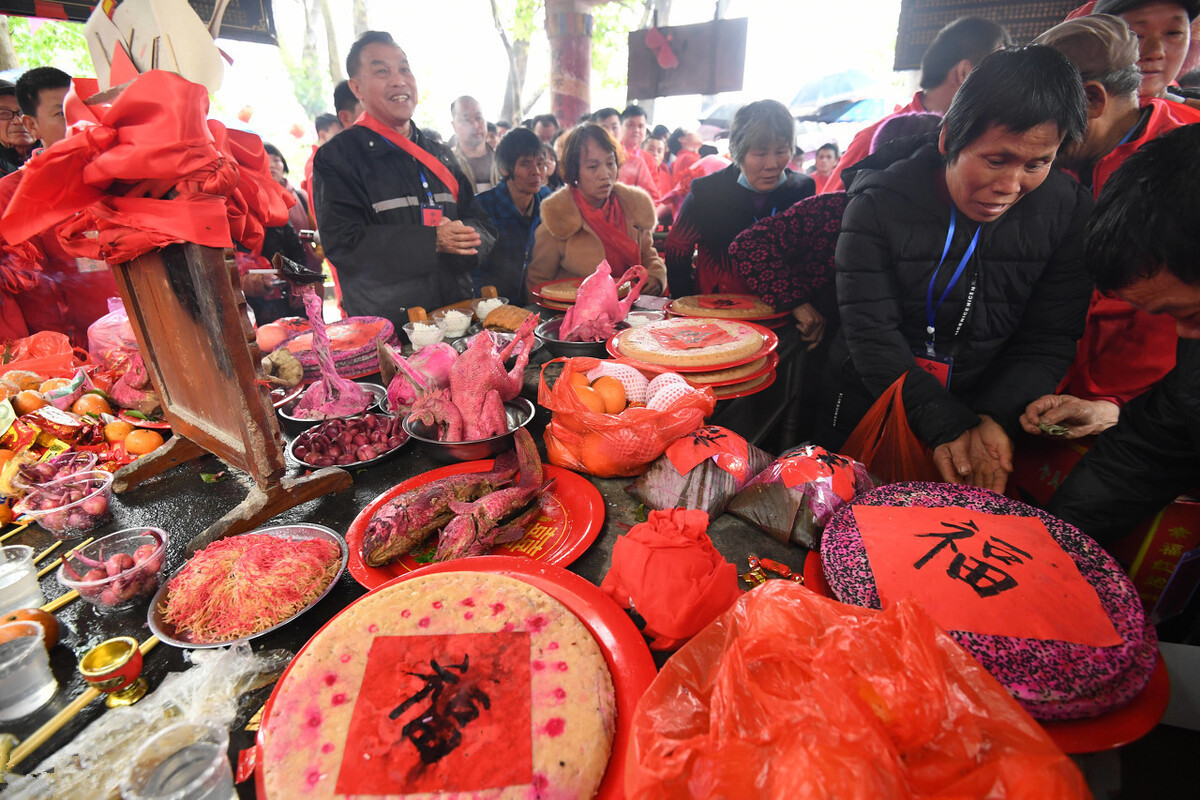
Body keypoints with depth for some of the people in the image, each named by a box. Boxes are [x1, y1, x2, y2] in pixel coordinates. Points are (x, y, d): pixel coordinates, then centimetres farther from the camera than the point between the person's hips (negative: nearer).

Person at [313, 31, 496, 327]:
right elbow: (343, 244, -9)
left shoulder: (439, 154, 19)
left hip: (457, 312, 4)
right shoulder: (336, 157, 3)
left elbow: (483, 227, 15)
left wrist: (464, 238, -9)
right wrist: (431, 241, -16)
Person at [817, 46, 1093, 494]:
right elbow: (872, 334, -19)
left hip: (990, 425, 2)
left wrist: (996, 419, -22)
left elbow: (1048, 342, -4)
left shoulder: (1068, 213, -5)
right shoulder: (879, 205, -14)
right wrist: (945, 426, -26)